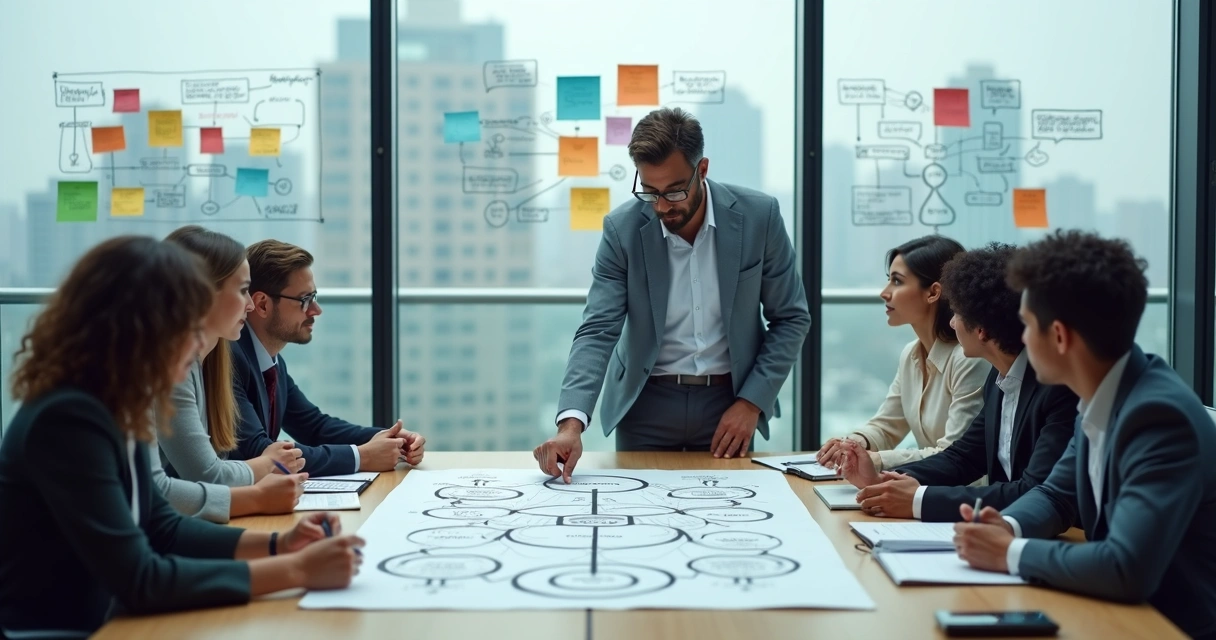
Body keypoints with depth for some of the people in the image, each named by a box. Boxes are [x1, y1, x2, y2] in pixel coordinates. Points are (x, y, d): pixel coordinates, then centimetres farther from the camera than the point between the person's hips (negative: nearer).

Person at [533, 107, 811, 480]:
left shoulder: (758, 216, -11)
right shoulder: (622, 229, -12)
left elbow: (791, 318, -2)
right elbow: (598, 331, -16)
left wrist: (751, 403, -11)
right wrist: (571, 423, -30)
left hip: (728, 401, 0)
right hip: (646, 406, 0)